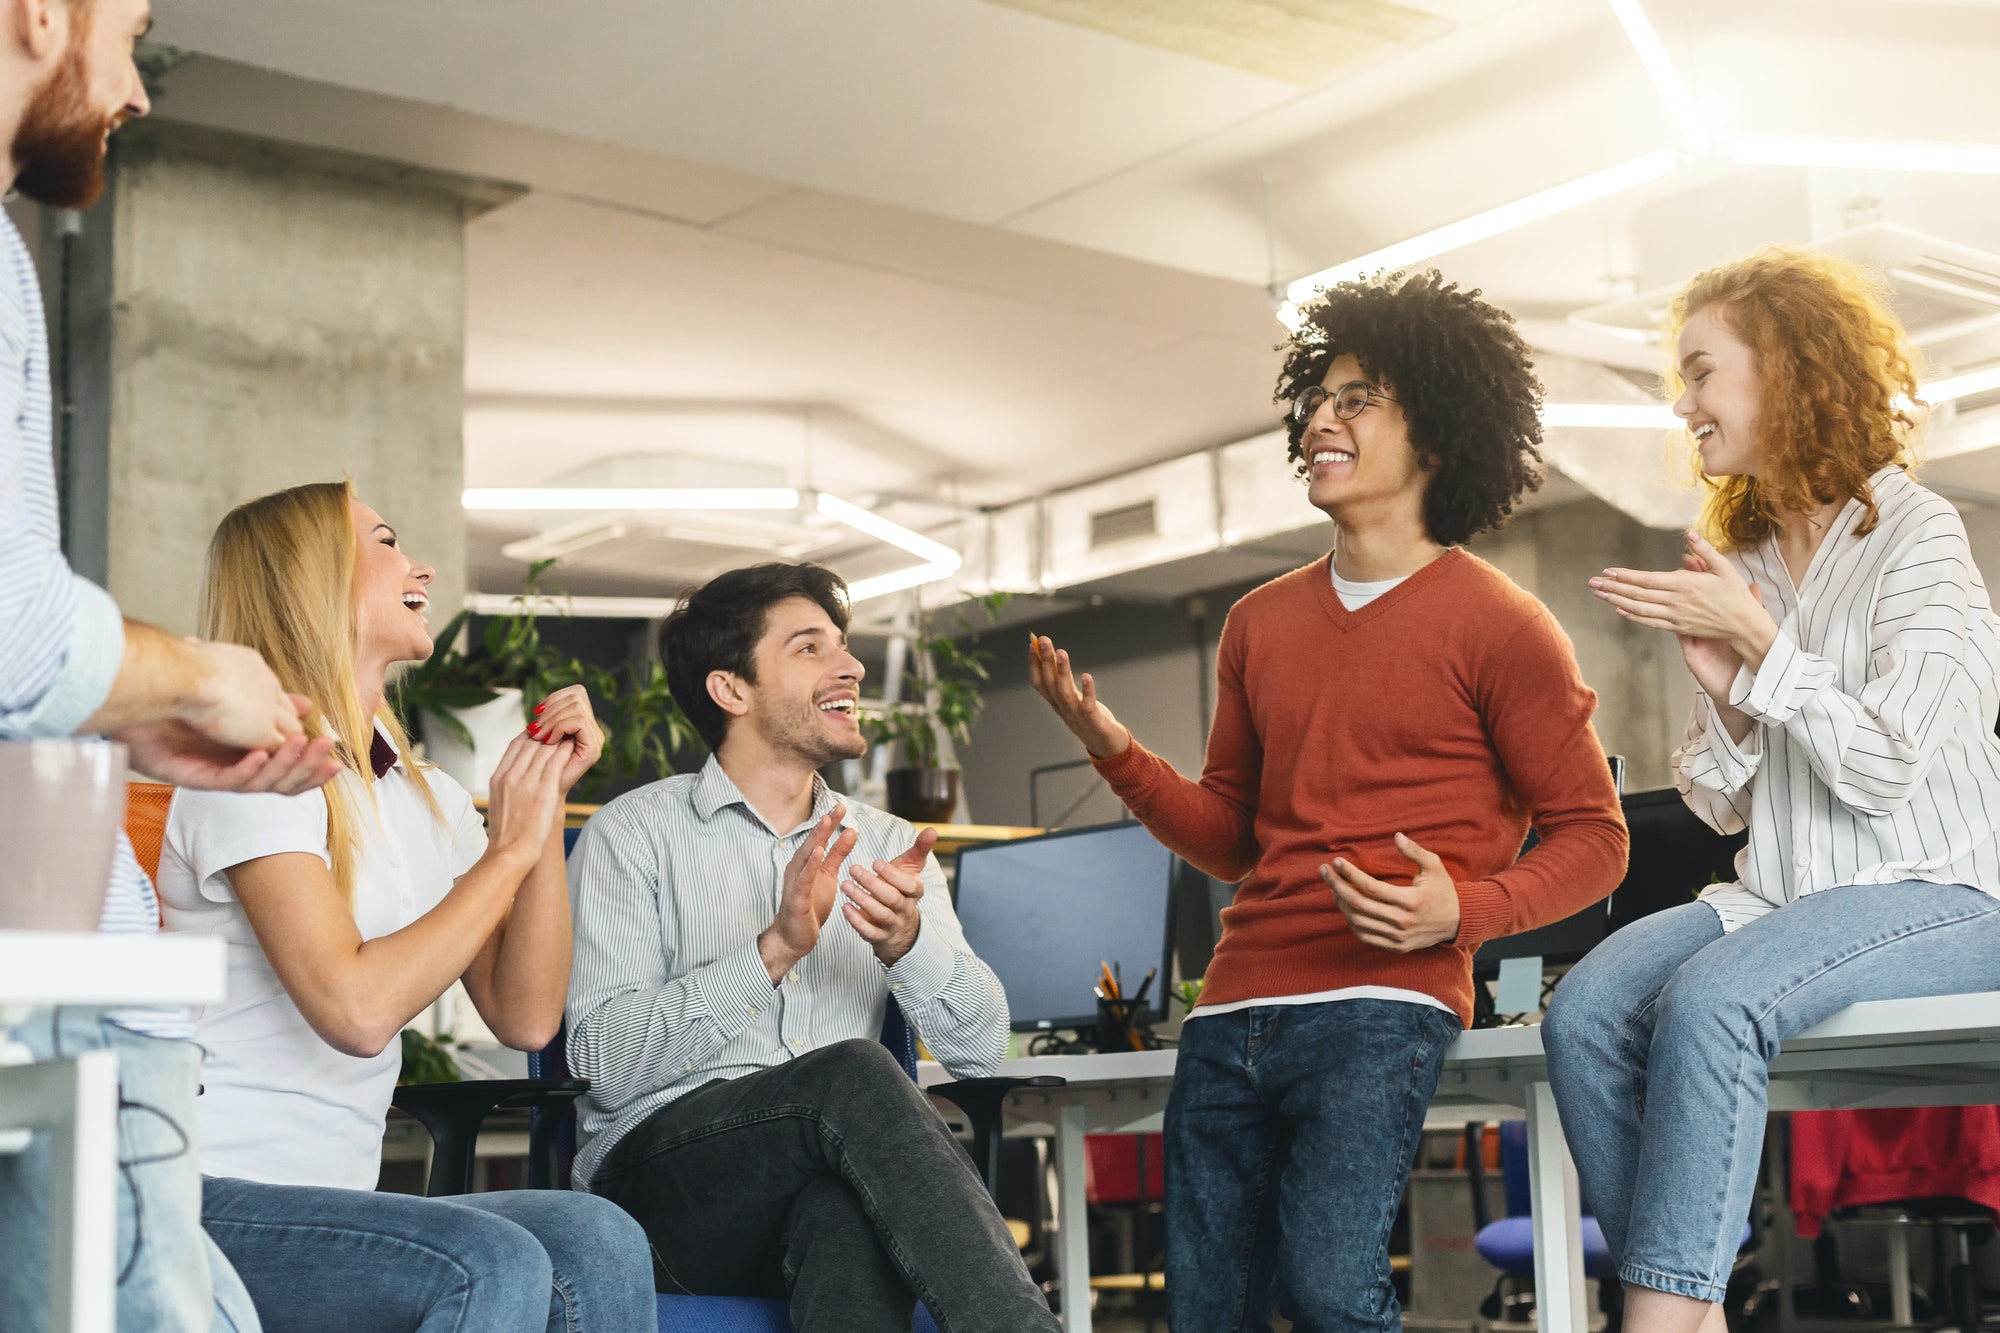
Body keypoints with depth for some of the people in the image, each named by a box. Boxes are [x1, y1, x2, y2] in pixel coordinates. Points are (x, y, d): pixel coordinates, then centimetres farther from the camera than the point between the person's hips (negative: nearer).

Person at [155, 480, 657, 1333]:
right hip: (214, 1199, -6)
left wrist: (548, 800, 2)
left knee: (598, 1245, -22)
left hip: (335, 1209, 7)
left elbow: (525, 1017, 5)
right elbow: (356, 1008, -21)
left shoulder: (428, 799, 15)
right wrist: (507, 852, -11)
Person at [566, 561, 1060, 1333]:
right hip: (664, 1175, -2)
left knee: (846, 1213, -37)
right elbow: (605, 1058, -9)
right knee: (853, 1073, -33)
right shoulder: (634, 834, 5)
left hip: (836, 1180, 2)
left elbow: (980, 1047, 5)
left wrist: (908, 943, -15)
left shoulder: (888, 847, 18)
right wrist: (775, 948, -19)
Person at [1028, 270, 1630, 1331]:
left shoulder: (1496, 627, 1)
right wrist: (1114, 750, 6)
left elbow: (1591, 837, 1)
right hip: (1233, 1011, 6)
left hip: (1382, 1001, -6)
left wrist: (1466, 912, -16)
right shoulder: (1259, 625, 17)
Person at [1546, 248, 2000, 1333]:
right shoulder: (1739, 557, 14)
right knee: (1585, 1010, -22)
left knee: (1708, 1002, -34)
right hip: (1780, 896, 6)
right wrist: (1720, 689, -5)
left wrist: (1756, 640, -14)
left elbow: (1885, 767, -15)